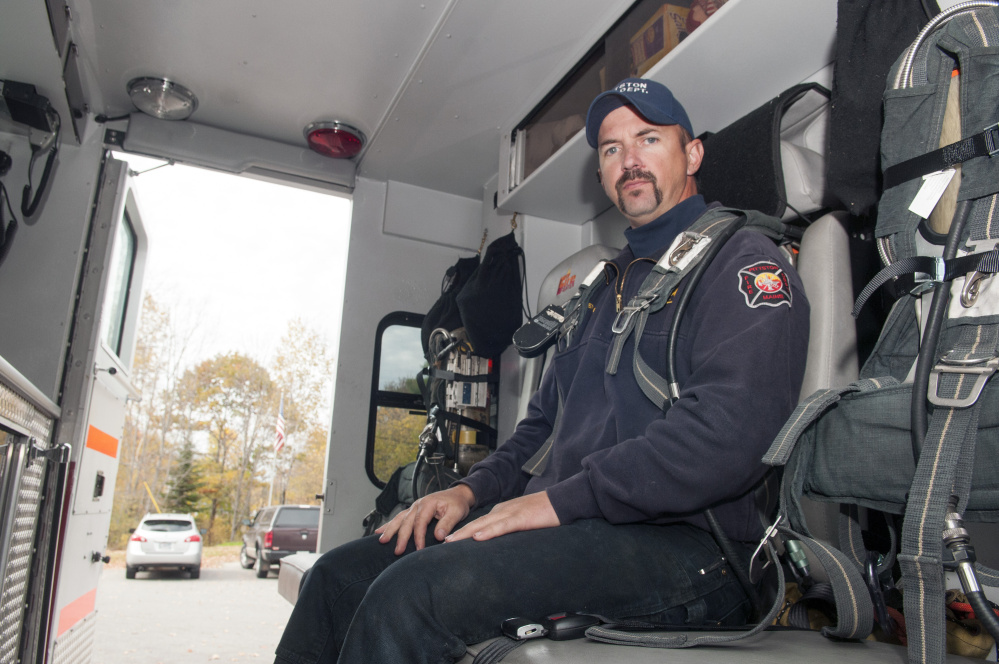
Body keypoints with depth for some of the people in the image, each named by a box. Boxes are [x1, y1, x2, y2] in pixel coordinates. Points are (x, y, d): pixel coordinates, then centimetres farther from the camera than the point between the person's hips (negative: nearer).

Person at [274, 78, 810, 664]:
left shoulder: (742, 262, -2)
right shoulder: (612, 283, 24)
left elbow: (728, 434, -19)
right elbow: (546, 421, 26)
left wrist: (560, 500, -17)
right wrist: (474, 489, 8)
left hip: (685, 543, -7)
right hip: (575, 528, 8)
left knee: (415, 591, -28)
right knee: (342, 573, 0)